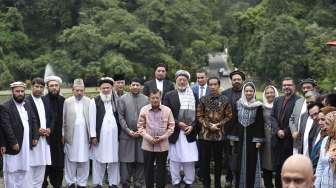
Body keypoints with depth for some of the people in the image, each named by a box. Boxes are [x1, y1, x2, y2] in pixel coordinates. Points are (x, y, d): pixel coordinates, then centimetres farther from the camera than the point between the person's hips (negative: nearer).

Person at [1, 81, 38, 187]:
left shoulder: (27, 105, 12)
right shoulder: (6, 107, -12)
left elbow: (34, 121, 14)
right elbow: (6, 126, -17)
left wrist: (35, 137, 3)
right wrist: (13, 142, -19)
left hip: (26, 146, 6)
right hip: (13, 146, -6)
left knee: (24, 171, 14)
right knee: (11, 172, 3)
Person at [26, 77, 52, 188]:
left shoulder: (46, 101, 14)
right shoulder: (26, 102, -7)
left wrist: (49, 129, 0)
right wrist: (37, 130, -15)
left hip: (44, 138, 6)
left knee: (41, 166, 8)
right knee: (31, 166, -4)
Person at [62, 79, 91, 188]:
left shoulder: (89, 102, 2)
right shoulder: (67, 102, 4)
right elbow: (63, 120, 3)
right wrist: (62, 135, -1)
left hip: (85, 137, 0)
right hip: (71, 137, 0)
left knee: (84, 162, 5)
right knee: (70, 161, 7)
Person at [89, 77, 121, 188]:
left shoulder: (116, 101, 9)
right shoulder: (94, 101, 2)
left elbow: (119, 117, 5)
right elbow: (92, 119, -2)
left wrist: (120, 133, -2)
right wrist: (93, 136, -7)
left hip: (114, 135, 2)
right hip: (100, 135, -2)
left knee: (114, 160, 6)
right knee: (99, 160, 4)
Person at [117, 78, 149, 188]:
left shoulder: (146, 99, 7)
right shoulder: (123, 99, 4)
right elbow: (120, 117, -1)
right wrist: (128, 130, -8)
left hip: (141, 135, 1)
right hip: (126, 135, -1)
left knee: (140, 161, 4)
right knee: (126, 162, 1)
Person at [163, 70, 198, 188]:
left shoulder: (193, 96, 8)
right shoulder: (169, 96, 3)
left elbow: (197, 114, 8)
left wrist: (192, 126, -6)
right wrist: (178, 123, -10)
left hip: (190, 133, 1)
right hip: (174, 132, -1)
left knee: (190, 160, 3)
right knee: (174, 160, 5)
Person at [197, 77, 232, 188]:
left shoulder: (225, 100, 0)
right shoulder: (203, 100, 1)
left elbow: (229, 116, 2)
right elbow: (199, 116, 2)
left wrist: (219, 124, -11)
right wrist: (209, 125, -10)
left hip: (219, 134, 0)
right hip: (205, 134, 0)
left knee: (218, 160, 9)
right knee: (205, 160, 3)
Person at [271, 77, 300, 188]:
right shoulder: (277, 100, 14)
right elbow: (272, 117, 8)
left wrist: (285, 132, -12)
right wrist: (278, 130, -6)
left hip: (290, 140, -5)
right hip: (277, 139, 6)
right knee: (277, 166, 10)